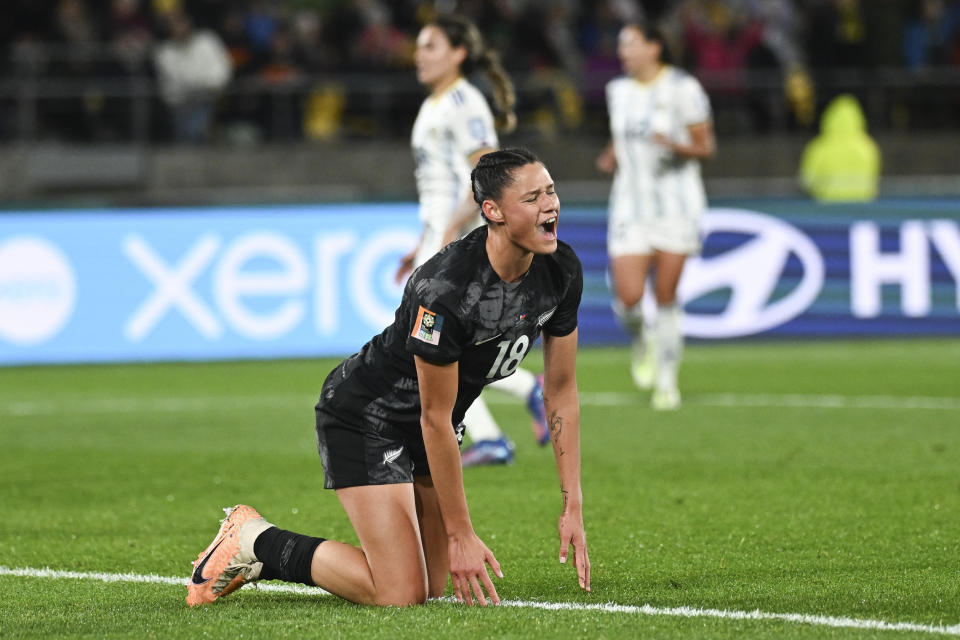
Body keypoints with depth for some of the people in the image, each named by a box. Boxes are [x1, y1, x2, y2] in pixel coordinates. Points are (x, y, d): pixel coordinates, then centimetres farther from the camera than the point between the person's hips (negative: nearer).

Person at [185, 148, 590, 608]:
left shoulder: (561, 271, -11)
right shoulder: (445, 290, -34)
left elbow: (561, 390, -1)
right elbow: (436, 420, -26)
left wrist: (572, 506, -5)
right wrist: (461, 535, -21)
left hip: (424, 428, 8)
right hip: (365, 416, -8)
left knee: (431, 585, 10)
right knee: (400, 594, -16)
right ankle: (254, 543, 3)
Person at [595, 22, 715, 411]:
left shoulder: (682, 88, -6)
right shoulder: (618, 91, 9)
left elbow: (706, 146, -4)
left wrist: (677, 146, -23)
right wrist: (611, 159, 2)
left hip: (676, 207, -3)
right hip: (631, 210, 3)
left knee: (666, 299, -3)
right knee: (628, 297, -11)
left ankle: (667, 382, 11)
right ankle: (642, 344, 22)